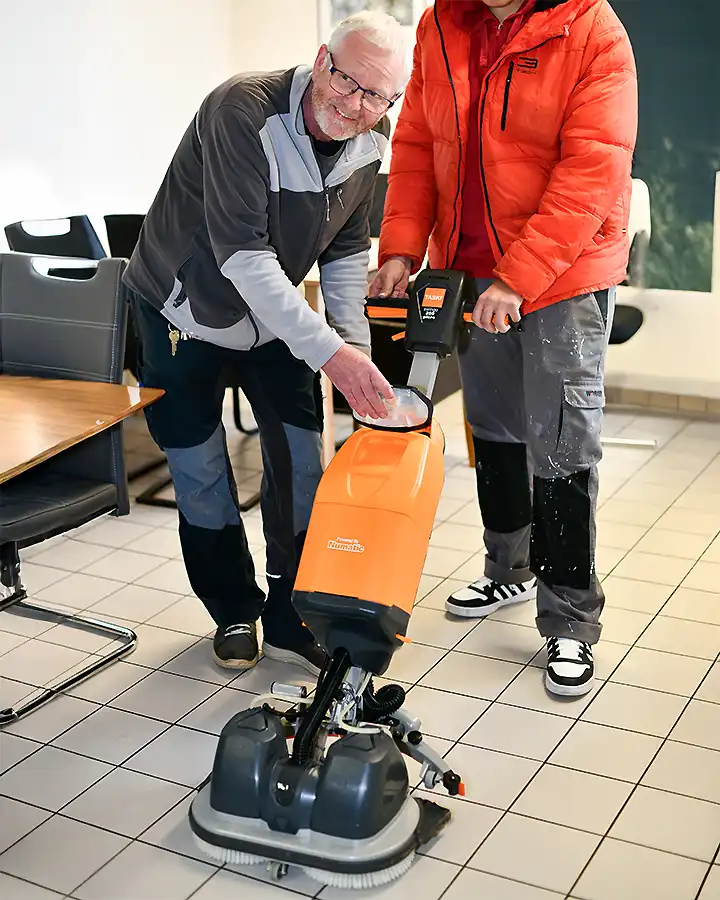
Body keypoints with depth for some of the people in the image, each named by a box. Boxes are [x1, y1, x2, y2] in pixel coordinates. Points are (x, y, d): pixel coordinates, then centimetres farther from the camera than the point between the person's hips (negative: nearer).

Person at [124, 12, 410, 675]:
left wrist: (356, 342, -11)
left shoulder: (369, 142, -10)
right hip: (182, 310, -5)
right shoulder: (242, 112, -31)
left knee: (300, 461, 2)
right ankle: (234, 610, 25)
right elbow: (243, 254, -37)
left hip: (275, 312, 5)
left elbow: (346, 247, 2)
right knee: (201, 472, 3)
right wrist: (327, 351, -41)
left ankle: (292, 619, 17)